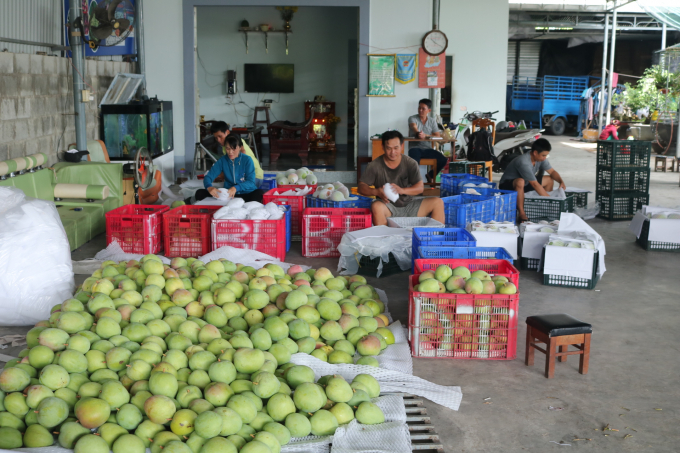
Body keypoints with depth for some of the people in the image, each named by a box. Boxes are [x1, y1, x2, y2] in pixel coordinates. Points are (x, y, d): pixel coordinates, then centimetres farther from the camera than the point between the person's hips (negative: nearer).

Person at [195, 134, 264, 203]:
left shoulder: (247, 160, -5)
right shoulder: (222, 161, 3)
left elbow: (251, 182, -12)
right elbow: (208, 177, -2)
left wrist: (236, 188, -32)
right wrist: (209, 187, -28)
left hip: (246, 195, -3)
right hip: (228, 194, 3)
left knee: (259, 193, -38)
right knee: (200, 193, -15)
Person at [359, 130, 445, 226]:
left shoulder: (410, 163, 2)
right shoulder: (375, 166, -2)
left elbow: (420, 187, -4)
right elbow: (361, 187, -4)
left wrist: (402, 190, -26)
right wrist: (376, 192, -26)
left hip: (408, 205, 3)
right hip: (388, 206, -3)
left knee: (438, 202, -14)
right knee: (376, 206, -38)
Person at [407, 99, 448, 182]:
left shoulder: (432, 121, 11)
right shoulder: (412, 118, 1)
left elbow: (438, 136, 1)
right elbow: (414, 127, -22)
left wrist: (425, 135, -18)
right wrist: (418, 133, -46)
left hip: (428, 148, 4)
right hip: (415, 147, -4)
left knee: (444, 160, -17)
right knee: (414, 162, -37)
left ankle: (430, 175, 12)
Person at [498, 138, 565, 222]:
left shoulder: (540, 158, -8)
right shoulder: (524, 162, -33)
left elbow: (552, 172, 2)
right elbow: (535, 184, -33)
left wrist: (561, 181, -18)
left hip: (525, 184, 9)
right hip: (507, 185, -9)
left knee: (550, 179, 2)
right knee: (520, 182, -42)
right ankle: (522, 214, -33)